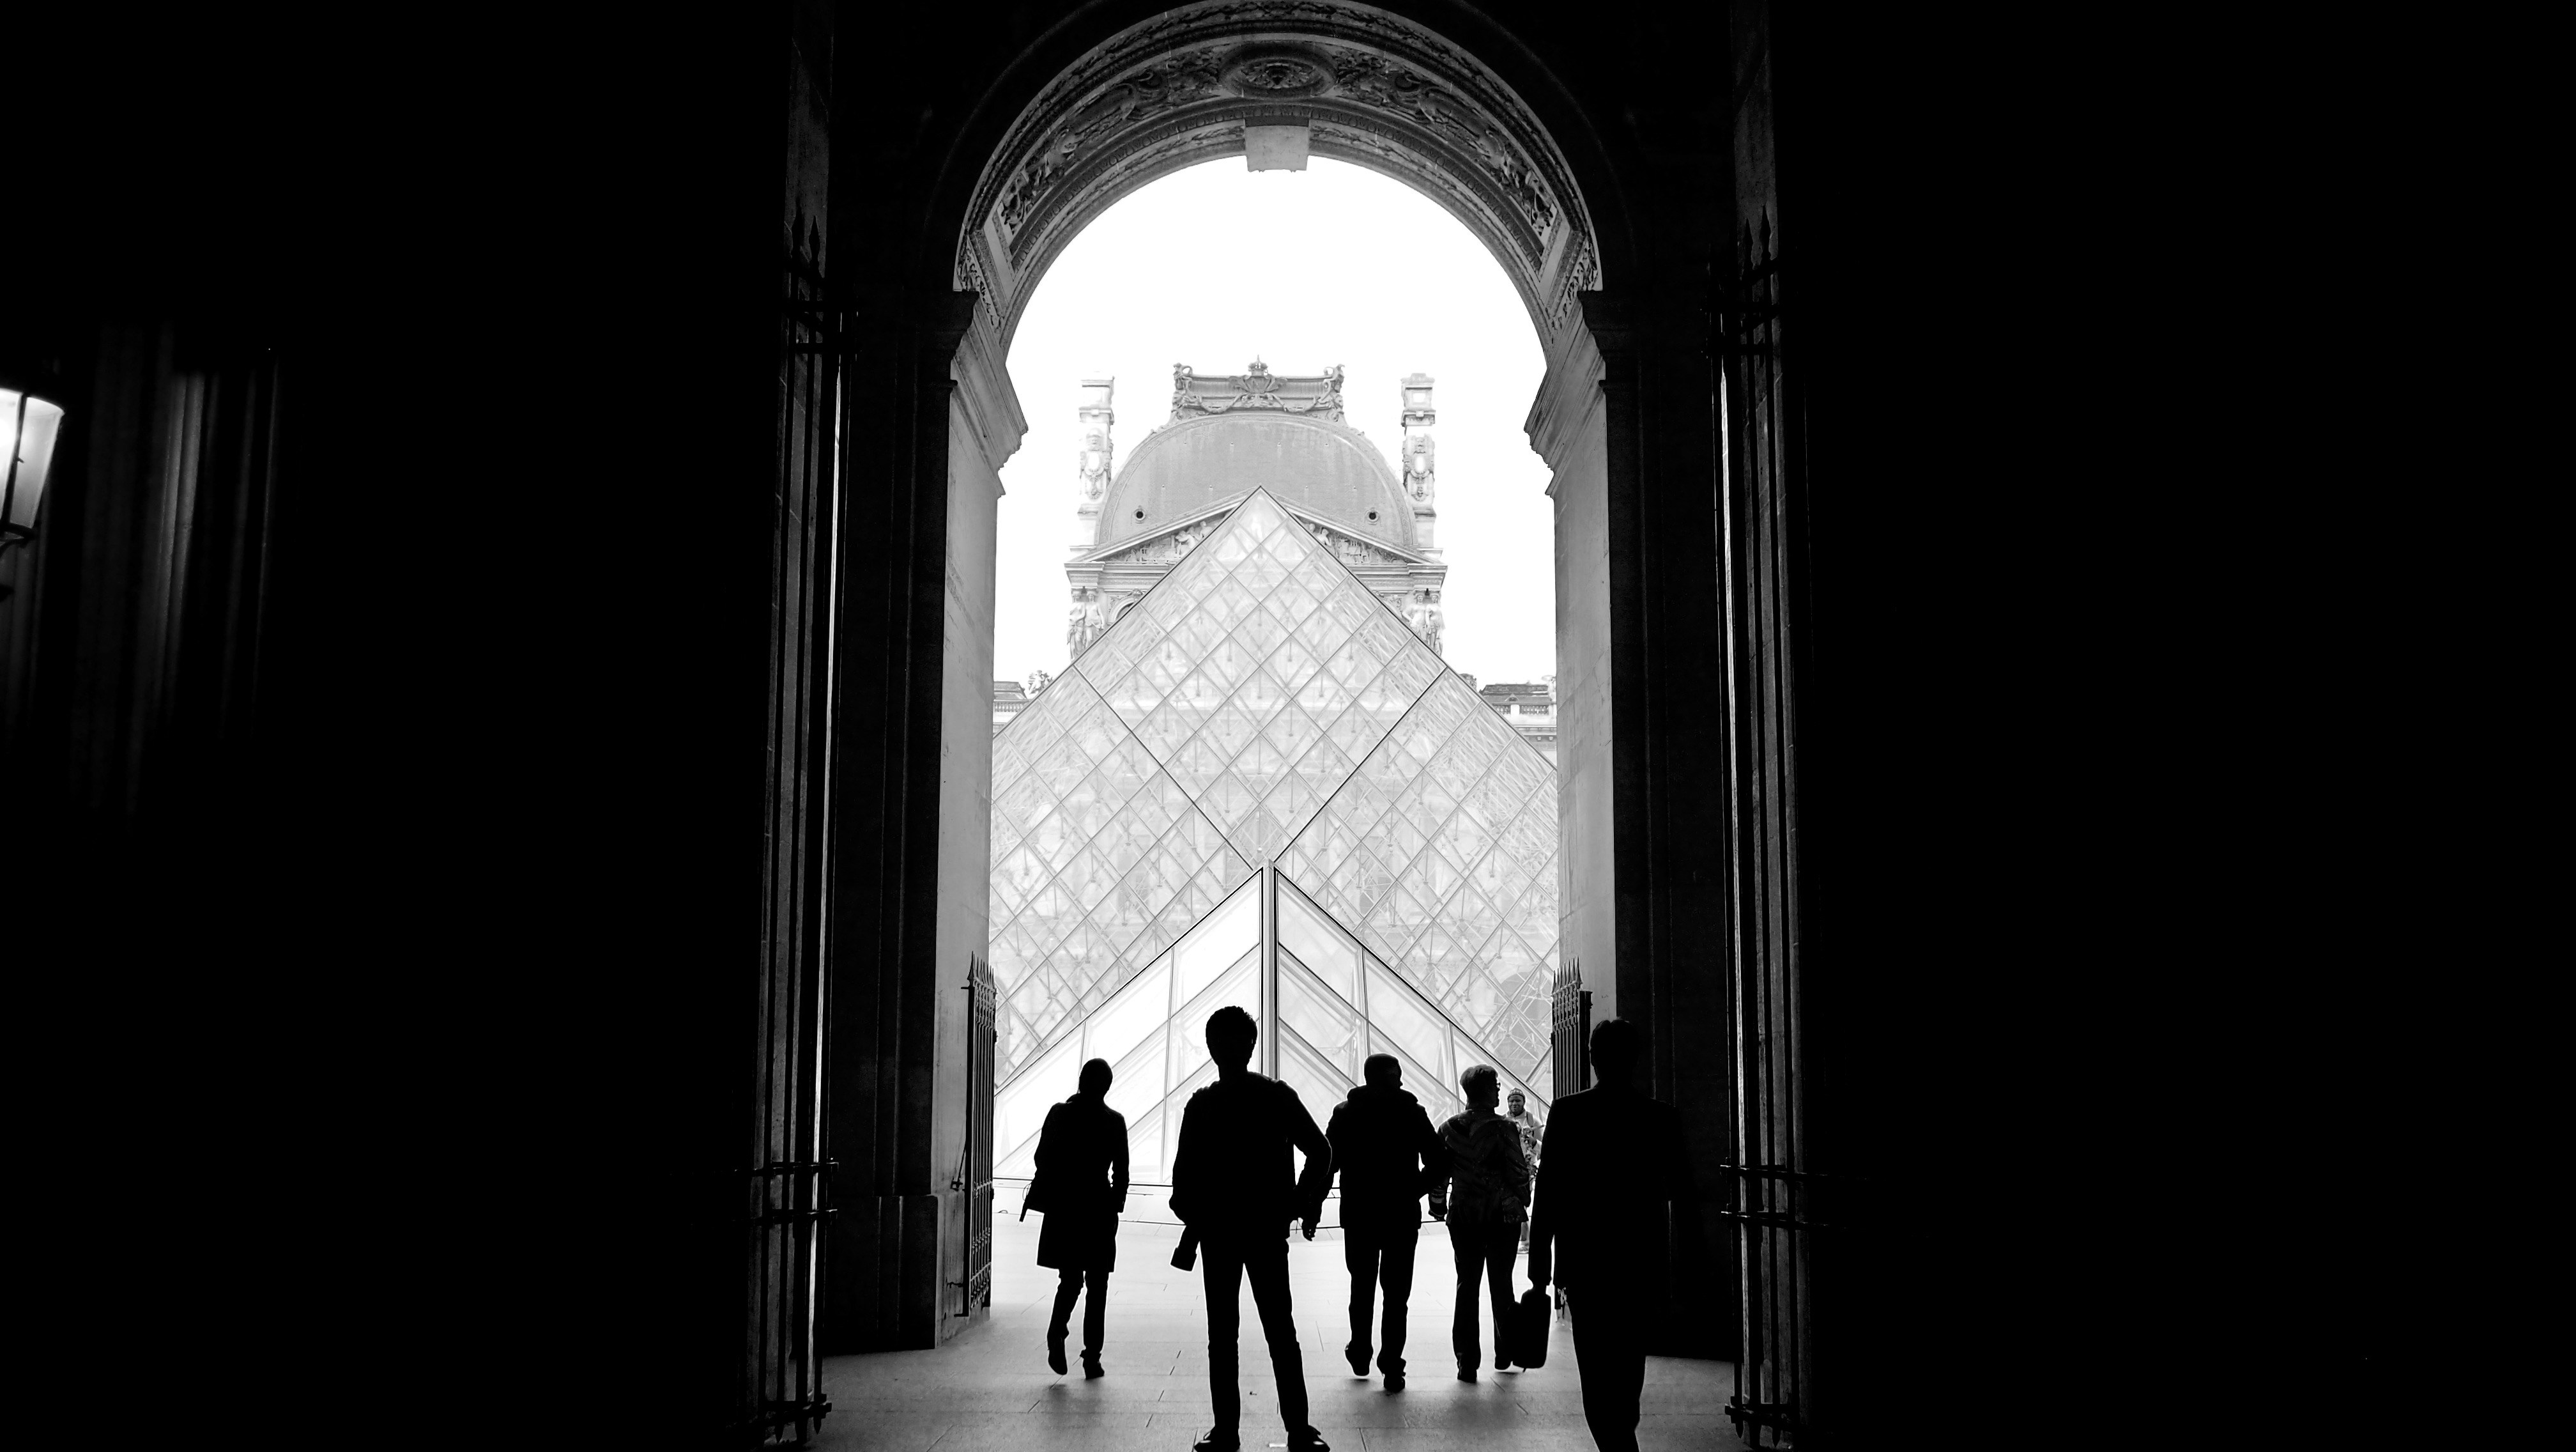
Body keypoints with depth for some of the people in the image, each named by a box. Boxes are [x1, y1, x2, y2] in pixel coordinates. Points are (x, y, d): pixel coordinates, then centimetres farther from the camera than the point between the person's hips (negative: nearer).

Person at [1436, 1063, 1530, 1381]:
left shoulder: (1449, 1129, -2)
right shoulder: (1504, 1129, -12)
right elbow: (1519, 1172, -9)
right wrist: (1522, 1201, 7)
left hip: (1463, 1215, 2)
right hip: (1502, 1215, -2)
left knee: (1467, 1285, 7)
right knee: (1501, 1284, 12)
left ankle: (1467, 1362, 3)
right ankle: (1504, 1352, 21)